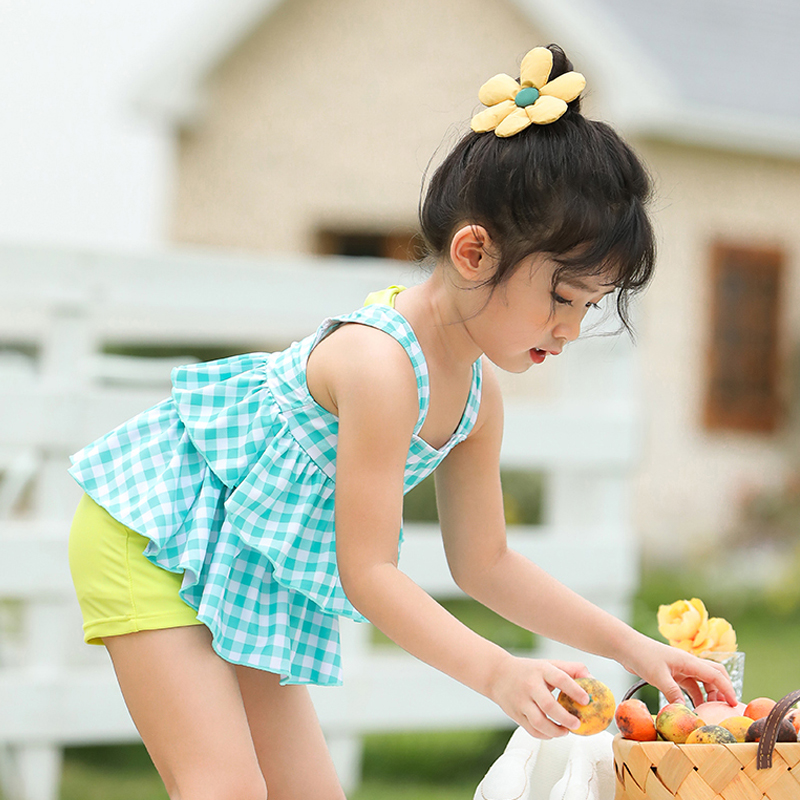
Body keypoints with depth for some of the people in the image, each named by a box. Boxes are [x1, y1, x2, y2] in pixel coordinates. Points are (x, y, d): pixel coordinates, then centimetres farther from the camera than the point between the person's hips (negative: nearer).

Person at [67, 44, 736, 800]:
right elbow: (368, 573, -29)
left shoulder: (477, 395, -1)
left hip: (246, 574, 10)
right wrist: (499, 674, -35)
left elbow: (483, 562, 10)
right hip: (146, 534, -10)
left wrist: (626, 643, 3)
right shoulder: (379, 364, -30)